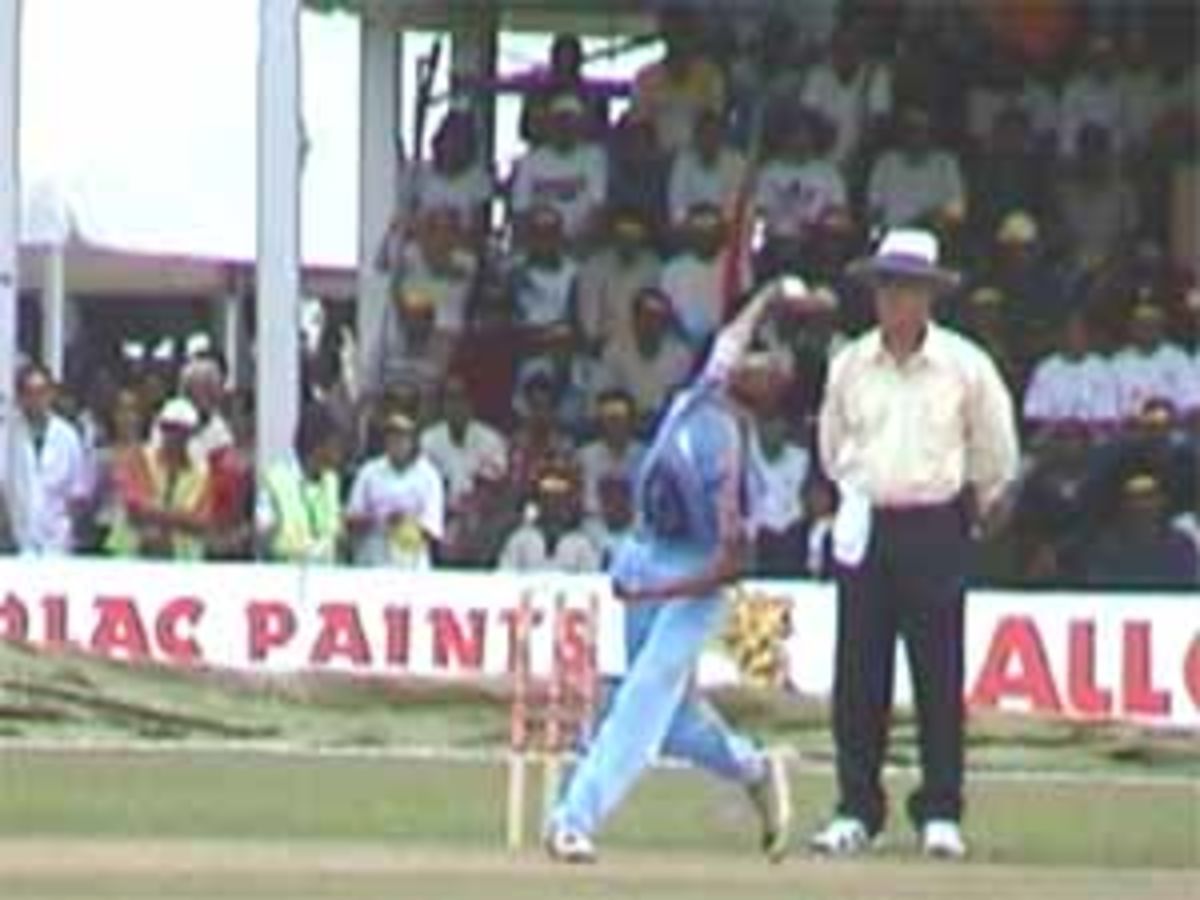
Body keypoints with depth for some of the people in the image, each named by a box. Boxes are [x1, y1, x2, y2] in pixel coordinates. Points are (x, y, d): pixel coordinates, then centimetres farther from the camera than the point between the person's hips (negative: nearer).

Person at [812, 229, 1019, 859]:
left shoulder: (965, 365, -3)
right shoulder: (849, 365, 4)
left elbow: (996, 453, 10)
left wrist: (979, 508, 17)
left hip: (935, 529, -2)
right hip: (865, 527, 2)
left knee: (939, 678, -2)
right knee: (858, 679, 2)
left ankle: (941, 814, 4)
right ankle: (856, 811, 8)